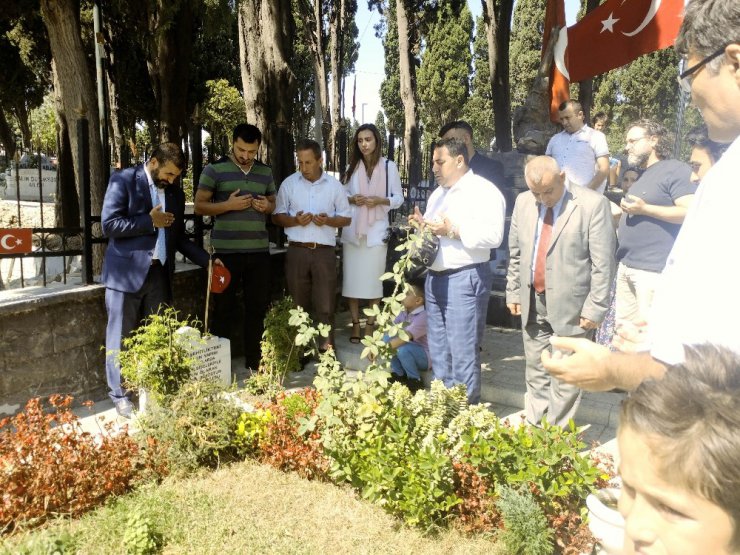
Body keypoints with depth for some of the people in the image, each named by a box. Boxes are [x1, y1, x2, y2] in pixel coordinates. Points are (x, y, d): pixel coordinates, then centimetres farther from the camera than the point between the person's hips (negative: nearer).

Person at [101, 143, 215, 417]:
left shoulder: (175, 192, 13)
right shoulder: (123, 180, -3)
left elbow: (178, 236, 17)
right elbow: (109, 224, -12)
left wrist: (207, 260, 7)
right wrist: (150, 221, -12)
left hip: (159, 273, 5)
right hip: (127, 273, -5)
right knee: (121, 337, 4)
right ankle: (119, 396, 16)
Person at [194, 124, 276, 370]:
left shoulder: (265, 172, 11)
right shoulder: (214, 170, -2)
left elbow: (273, 203, 21)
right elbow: (199, 206, -2)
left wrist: (267, 206, -2)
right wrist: (228, 204, -16)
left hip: (259, 250, 4)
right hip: (227, 251, -4)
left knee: (257, 307, 9)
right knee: (224, 309, 4)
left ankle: (254, 362, 22)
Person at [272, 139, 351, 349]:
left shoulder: (334, 185, 4)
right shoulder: (289, 184, 5)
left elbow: (346, 218, 8)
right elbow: (277, 217, 8)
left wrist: (328, 220, -12)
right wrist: (295, 220, -12)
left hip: (324, 252, 0)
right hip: (296, 251, 1)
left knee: (325, 305, 0)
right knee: (298, 304, 8)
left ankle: (327, 348, 10)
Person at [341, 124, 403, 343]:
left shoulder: (389, 166, 1)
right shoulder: (352, 166, 10)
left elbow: (399, 198, 3)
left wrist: (379, 200, -15)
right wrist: (351, 199, -7)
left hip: (376, 230, -2)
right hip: (352, 229, 2)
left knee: (373, 279, -1)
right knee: (352, 278, 1)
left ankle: (370, 325, 9)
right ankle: (355, 324, 12)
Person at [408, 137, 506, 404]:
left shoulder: (483, 191, -9)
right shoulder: (437, 194, 19)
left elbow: (493, 235, -20)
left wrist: (454, 230, -22)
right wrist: (423, 225, 5)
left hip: (465, 279, -9)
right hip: (435, 277, 9)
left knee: (463, 353, -4)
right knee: (438, 351, 15)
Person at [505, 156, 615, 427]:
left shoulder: (593, 204, -11)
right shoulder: (523, 202, 5)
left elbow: (603, 264, -12)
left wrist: (594, 308, -13)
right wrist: (513, 292, 11)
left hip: (571, 307, -5)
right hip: (532, 305, 5)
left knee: (565, 378, 3)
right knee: (535, 373, 15)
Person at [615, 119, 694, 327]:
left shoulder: (675, 170, -6)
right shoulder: (642, 176, 22)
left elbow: (692, 212, -17)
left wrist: (645, 209, -19)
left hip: (653, 269, -9)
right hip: (626, 266, 9)